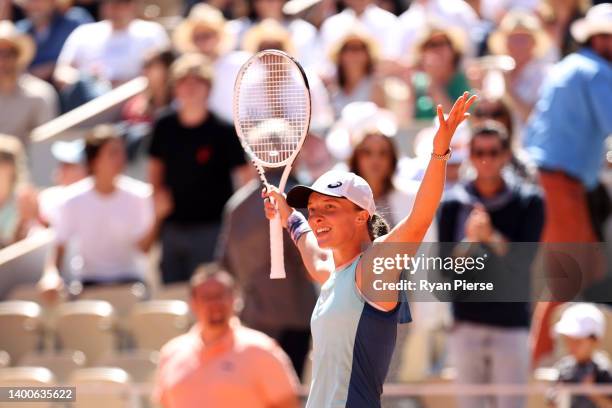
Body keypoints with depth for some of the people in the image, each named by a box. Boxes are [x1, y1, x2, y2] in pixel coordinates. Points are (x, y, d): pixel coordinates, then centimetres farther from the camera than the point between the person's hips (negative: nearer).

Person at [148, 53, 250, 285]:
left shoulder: (223, 131, -8)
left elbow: (246, 176, -6)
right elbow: (155, 169, 16)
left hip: (210, 228, -4)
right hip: (172, 228, 5)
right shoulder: (165, 127, 4)